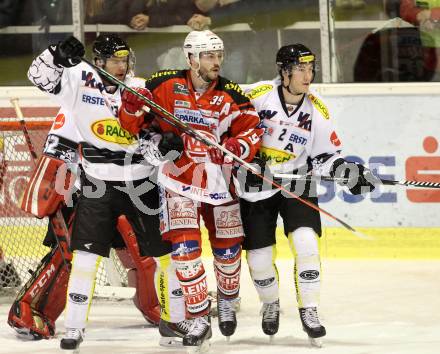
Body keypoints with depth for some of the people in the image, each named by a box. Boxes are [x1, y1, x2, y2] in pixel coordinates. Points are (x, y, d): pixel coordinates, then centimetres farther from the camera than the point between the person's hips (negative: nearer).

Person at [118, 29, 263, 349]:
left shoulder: (231, 95, -6)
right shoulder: (165, 85, -8)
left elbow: (253, 128, -6)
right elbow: (133, 124, -1)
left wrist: (238, 146, -26)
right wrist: (132, 107, -23)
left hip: (218, 180, 2)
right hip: (178, 178, -2)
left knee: (227, 247, 10)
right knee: (185, 246, -14)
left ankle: (227, 301, 40)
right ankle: (199, 320, -6)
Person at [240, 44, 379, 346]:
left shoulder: (317, 111, -4)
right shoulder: (257, 95, -14)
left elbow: (325, 155, 4)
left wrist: (348, 171, -13)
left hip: (297, 183, 1)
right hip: (255, 185, -1)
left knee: (306, 241, -19)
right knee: (258, 254, 2)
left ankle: (309, 310, -9)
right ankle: (271, 304, 31)